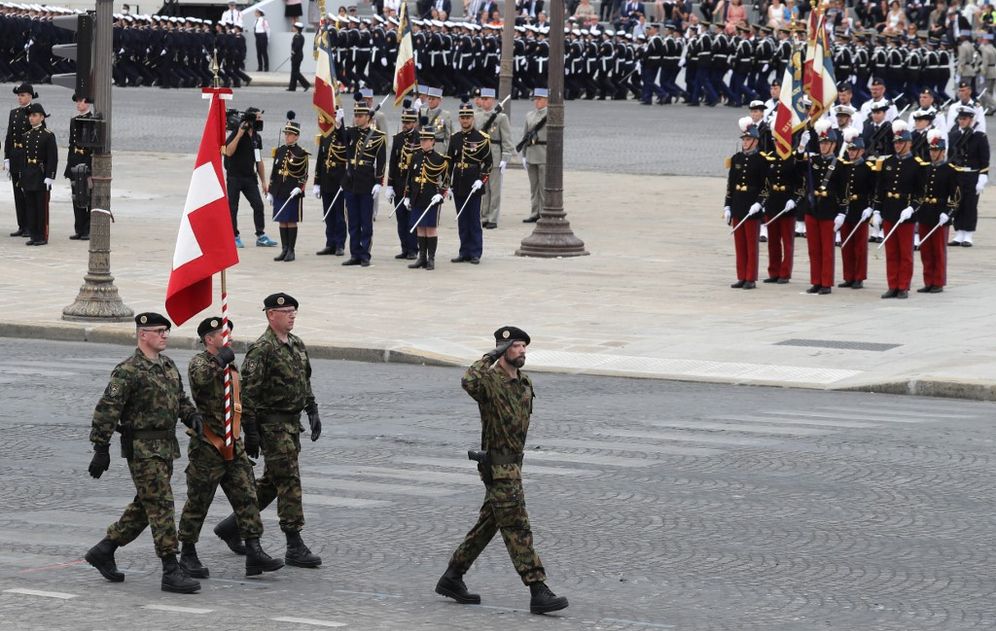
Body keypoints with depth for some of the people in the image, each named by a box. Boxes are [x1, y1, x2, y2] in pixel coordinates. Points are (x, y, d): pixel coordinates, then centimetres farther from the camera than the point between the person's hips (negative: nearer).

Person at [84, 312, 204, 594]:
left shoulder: (168, 366, 12)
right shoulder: (128, 371, -14)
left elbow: (180, 399, 24)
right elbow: (106, 410, -16)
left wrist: (193, 416, 3)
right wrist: (101, 449, -18)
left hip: (166, 446, 9)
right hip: (142, 449, -9)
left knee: (145, 506, 16)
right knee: (161, 506, -10)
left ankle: (104, 550, 30)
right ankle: (171, 572, -8)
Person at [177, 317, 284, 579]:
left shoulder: (231, 366, 16)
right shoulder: (199, 362, -10)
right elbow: (200, 377, -37)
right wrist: (219, 360, -28)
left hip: (233, 446, 7)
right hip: (207, 447, -7)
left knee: (246, 498, -1)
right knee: (198, 502, 2)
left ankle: (254, 553, -3)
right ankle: (188, 555, 13)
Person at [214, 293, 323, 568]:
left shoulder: (297, 345, 12)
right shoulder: (262, 349, -15)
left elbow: (305, 381, 24)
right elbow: (247, 393, -17)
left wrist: (313, 411, 15)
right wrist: (251, 433, -19)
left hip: (292, 422, 9)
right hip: (272, 424, -9)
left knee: (273, 481, 15)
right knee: (289, 481, -10)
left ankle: (231, 525, 30)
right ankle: (295, 548, -7)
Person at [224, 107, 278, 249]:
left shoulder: (257, 137, 9)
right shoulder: (236, 134, -9)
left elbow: (259, 161, 16)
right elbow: (228, 152, -24)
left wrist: (264, 181, 14)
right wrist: (239, 134, -26)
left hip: (250, 177, 5)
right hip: (234, 177, -5)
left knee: (258, 205, -4)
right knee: (232, 208, -1)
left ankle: (261, 236, 0)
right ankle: (234, 237, 9)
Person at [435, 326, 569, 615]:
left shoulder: (525, 384, 11)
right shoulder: (489, 381, -16)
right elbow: (468, 382, -41)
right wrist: (490, 357, -30)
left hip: (514, 462, 9)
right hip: (498, 467, -9)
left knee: (488, 524, 17)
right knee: (518, 529, -11)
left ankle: (451, 578, 28)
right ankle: (539, 593, -13)